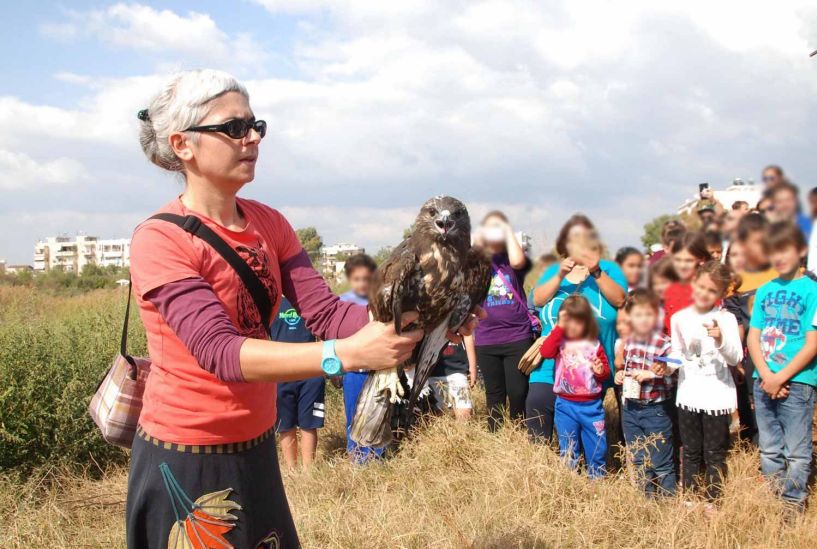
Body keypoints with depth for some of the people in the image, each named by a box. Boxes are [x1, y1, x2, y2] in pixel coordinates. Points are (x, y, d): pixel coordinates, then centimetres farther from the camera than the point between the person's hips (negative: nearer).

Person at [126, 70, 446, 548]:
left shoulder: (269, 224, 1)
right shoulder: (159, 240, -18)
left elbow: (325, 312, -9)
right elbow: (220, 352, -28)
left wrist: (414, 319, -26)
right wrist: (347, 355, -40)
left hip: (257, 448, 6)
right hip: (187, 459, -6)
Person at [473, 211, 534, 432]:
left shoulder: (514, 256, 5)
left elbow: (517, 261, -19)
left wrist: (509, 233, -6)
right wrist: (478, 239, -7)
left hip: (518, 336, -2)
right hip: (486, 339, 2)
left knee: (518, 393, -4)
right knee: (494, 393, 10)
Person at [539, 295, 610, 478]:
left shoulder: (594, 344, 1)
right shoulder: (559, 341, -2)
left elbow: (606, 371, 8)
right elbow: (545, 352, -23)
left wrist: (601, 371, -16)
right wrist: (559, 328, -21)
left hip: (591, 405, 1)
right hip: (565, 405, -1)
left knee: (597, 447, 9)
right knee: (568, 450, 11)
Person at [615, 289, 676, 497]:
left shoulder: (664, 343, -14)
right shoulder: (627, 342, 3)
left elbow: (674, 378, -17)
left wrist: (651, 375, -27)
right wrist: (619, 375, 0)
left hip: (656, 410, -6)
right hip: (630, 408, 6)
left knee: (661, 463, 4)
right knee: (638, 461, 17)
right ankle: (647, 497, 32)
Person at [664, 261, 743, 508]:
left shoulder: (726, 318, -7)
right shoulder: (680, 318, 3)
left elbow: (735, 358, -14)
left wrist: (721, 340, -32)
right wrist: (667, 366, -8)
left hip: (717, 395, -3)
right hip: (688, 394, 3)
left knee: (715, 453, 6)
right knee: (691, 452, 14)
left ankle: (713, 501, 18)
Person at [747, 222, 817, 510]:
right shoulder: (765, 291, 9)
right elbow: (753, 337, 6)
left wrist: (781, 377, -14)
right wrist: (766, 376, -8)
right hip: (764, 381, 5)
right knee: (769, 450, 15)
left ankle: (792, 507, 12)